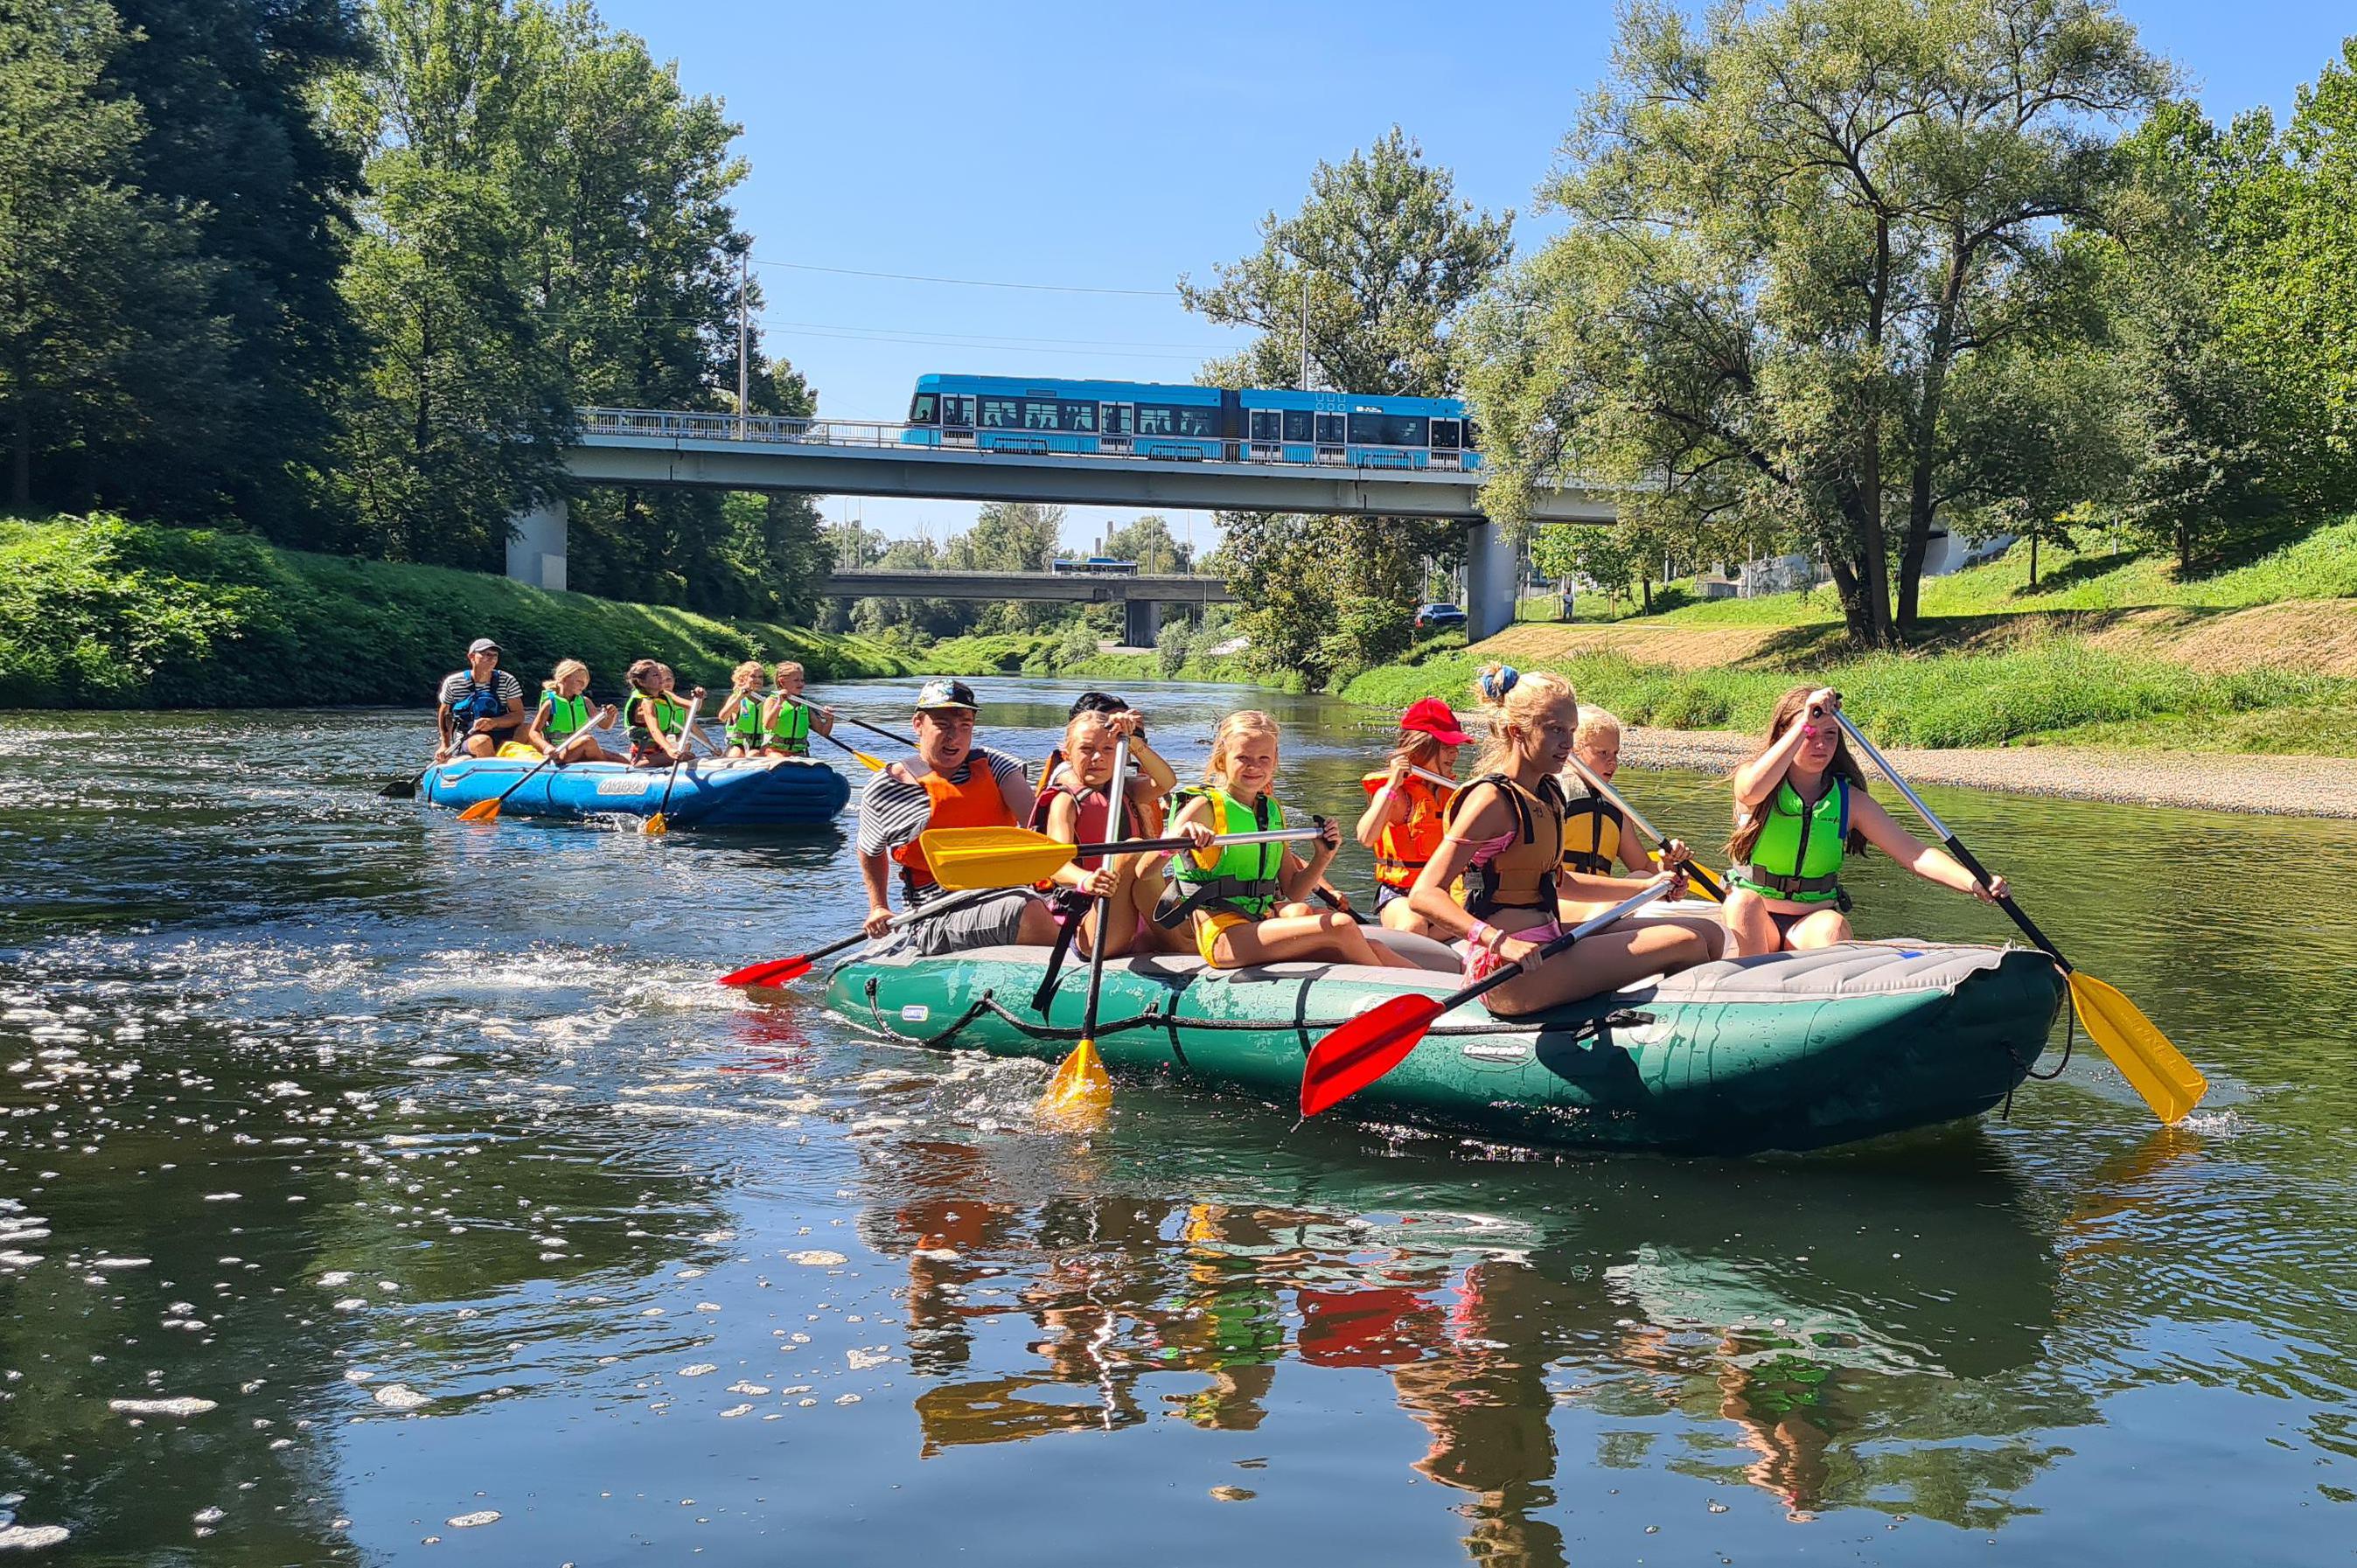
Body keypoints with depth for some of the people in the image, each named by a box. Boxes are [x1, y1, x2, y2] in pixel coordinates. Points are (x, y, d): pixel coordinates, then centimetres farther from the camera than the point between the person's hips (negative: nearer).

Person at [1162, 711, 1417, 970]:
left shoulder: (1273, 811, 15)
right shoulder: (1205, 807, -6)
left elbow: (1293, 892, 17)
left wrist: (1323, 857, -1)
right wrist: (1178, 838, -41)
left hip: (1263, 924, 7)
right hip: (1221, 936, -7)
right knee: (1342, 927, -21)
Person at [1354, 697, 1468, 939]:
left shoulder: (1449, 791, 13)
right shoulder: (1397, 793, -10)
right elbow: (1366, 838, -28)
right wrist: (1392, 786, -28)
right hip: (1399, 894, -7)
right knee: (1413, 925, -40)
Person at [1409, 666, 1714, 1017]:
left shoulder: (1547, 794, 14)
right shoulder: (1492, 799, -14)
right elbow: (1424, 894, -22)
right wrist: (1500, 942, -35)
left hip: (1547, 942, 10)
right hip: (1512, 975, -10)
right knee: (1685, 945, -13)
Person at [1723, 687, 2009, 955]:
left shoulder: (1850, 800, 1)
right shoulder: (1748, 777, -6)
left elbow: (1913, 853, -5)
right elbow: (1753, 789, -34)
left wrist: (1974, 884, -23)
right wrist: (1805, 724, -38)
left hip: (1813, 922, 1)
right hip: (1751, 920, -1)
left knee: (1832, 927, -31)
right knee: (1745, 902, -34)